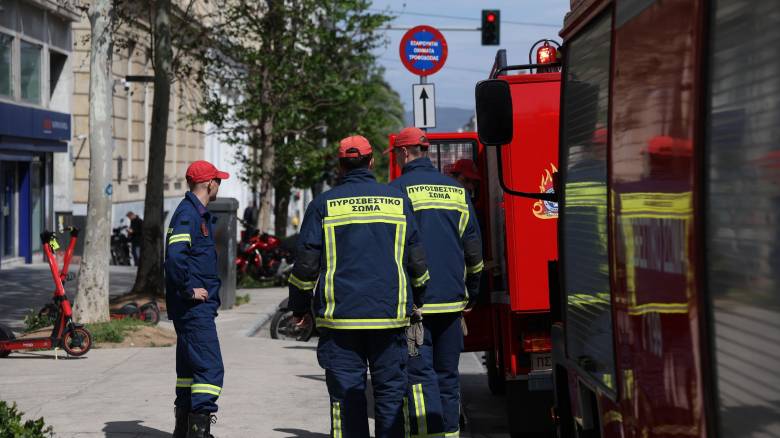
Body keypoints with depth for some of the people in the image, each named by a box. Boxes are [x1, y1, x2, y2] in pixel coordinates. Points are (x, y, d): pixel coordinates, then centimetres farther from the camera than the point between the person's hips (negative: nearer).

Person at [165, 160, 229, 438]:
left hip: (199, 305, 11)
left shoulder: (198, 212, 18)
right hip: (194, 308, -11)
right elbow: (175, 256, -27)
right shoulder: (188, 213, -14)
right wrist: (190, 289, -20)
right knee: (210, 368, -14)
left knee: (190, 366, 16)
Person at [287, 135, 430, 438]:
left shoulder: (323, 204, 0)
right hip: (390, 315, 1)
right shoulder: (398, 200, 5)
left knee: (346, 396, 1)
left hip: (340, 316, -1)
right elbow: (417, 260, 9)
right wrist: (417, 300, 25)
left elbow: (306, 263, 0)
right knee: (390, 392, 6)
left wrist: (298, 308, 13)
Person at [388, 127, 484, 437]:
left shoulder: (398, 190, -6)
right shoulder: (456, 190, 10)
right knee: (447, 374, 13)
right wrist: (471, 294, 20)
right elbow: (474, 248, 13)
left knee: (420, 375, -6)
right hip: (452, 300, 5)